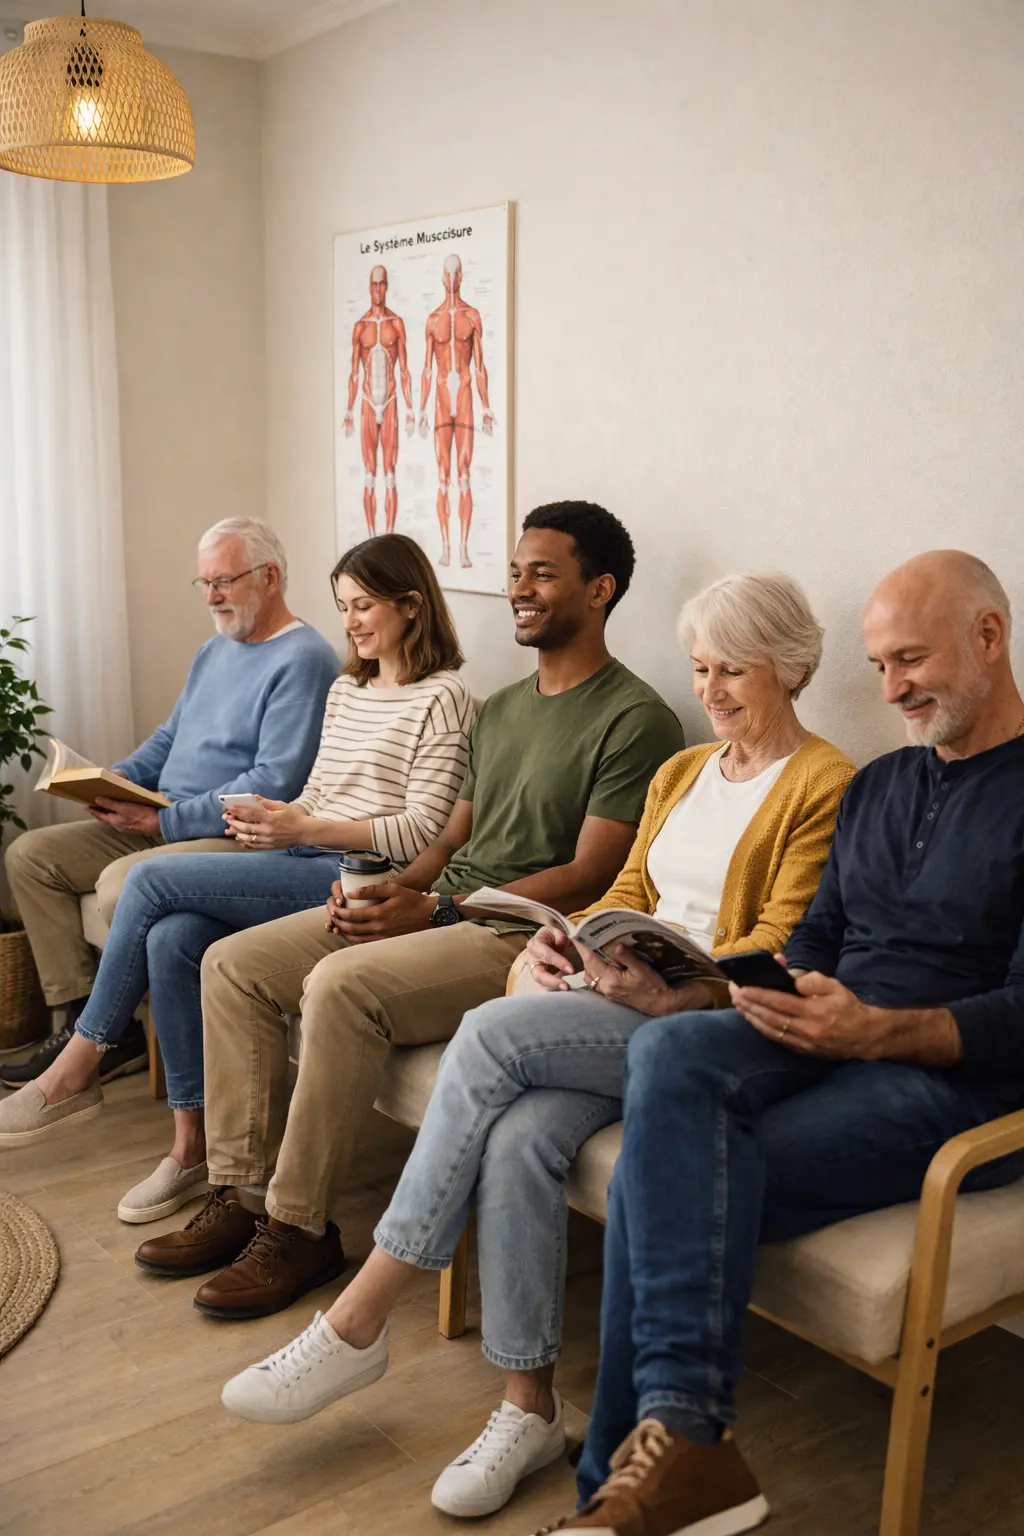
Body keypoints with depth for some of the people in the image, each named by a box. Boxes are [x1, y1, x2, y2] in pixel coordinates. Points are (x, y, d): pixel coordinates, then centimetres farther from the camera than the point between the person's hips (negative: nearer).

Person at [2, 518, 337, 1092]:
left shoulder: (303, 661, -13)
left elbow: (275, 783, -22)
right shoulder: (216, 650, 19)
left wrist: (168, 819, -21)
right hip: (164, 823, 10)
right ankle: (84, 1019, -5)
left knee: (122, 883, -33)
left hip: (238, 836, -10)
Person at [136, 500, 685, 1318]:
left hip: (524, 933, -9)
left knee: (341, 985, -32)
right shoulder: (501, 709, 19)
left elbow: (588, 875, -15)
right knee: (233, 962, -3)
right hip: (439, 904, 9)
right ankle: (243, 1194, 0)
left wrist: (433, 911, -17)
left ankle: (300, 1228, -15)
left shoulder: (635, 719, -9)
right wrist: (390, 887, -2)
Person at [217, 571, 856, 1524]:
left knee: (490, 1036, -28)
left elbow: (781, 948, -9)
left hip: (710, 1022, -6)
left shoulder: (823, 785, -1)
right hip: (622, 1005, 6)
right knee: (517, 1137, -26)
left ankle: (357, 1324, -18)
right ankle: (528, 1408, -13)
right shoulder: (681, 772, 23)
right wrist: (561, 939, -2)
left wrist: (670, 991, -21)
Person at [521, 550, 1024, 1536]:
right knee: (669, 1055, -27)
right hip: (829, 1041, 7)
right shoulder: (877, 786, 20)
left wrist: (878, 1029, -24)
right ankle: (682, 1442, -30)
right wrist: (779, 990, -2)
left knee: (661, 1179, -25)